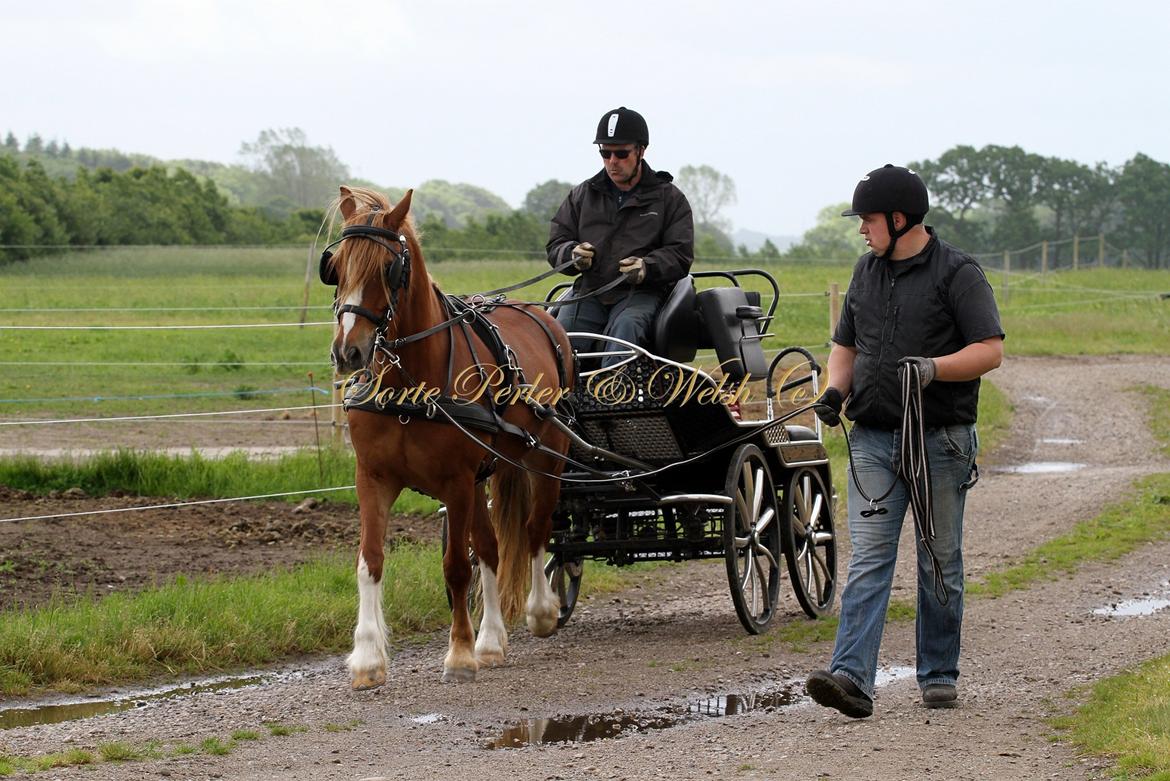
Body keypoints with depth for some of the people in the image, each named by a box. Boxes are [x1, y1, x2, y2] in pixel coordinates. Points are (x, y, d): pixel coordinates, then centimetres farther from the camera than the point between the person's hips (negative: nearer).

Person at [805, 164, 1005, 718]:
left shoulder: (958, 274, -5)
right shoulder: (867, 272, 14)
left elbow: (990, 350, -10)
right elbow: (845, 344, 23)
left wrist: (933, 368, -24)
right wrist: (835, 389, 3)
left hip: (939, 442, -4)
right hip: (873, 442, 4)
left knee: (940, 563, 7)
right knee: (868, 560, -8)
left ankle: (938, 676, 19)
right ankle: (852, 678, -18)